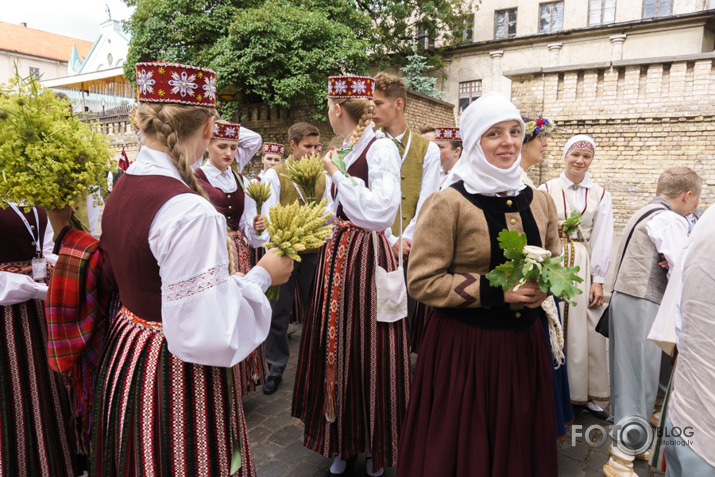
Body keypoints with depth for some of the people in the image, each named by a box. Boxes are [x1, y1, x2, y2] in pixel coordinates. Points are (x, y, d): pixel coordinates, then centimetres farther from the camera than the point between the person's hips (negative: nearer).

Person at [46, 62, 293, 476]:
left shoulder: (121, 189, -1)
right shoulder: (190, 213, -29)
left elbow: (113, 276, 11)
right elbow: (206, 336, -31)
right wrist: (262, 276, -19)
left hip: (124, 353, 8)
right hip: (178, 379, -8)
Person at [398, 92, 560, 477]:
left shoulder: (539, 201, 5)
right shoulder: (447, 204, -12)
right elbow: (422, 282, -14)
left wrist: (543, 287, -5)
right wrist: (494, 290, -21)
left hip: (523, 341, 5)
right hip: (463, 345, -5)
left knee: (519, 445, 19)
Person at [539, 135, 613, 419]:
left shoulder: (601, 196, 9)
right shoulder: (546, 190, 2)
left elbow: (602, 240, 6)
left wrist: (598, 280, -1)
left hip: (585, 266, 2)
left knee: (586, 330, 3)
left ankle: (587, 393, 18)